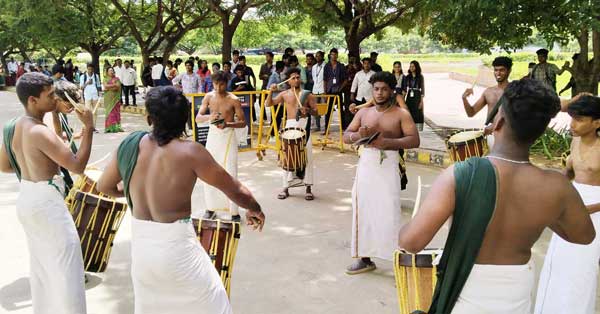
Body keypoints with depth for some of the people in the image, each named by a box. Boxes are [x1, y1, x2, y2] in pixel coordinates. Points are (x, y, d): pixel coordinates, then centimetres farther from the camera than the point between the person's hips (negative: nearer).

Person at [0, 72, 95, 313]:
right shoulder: (41, 133, -23)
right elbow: (78, 166, -23)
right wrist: (88, 127, -21)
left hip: (26, 199, 9)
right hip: (46, 203, -9)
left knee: (40, 265, 21)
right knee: (66, 271, 1)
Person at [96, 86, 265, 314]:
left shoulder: (130, 144, -4)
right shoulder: (190, 152, -17)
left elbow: (104, 187, 12)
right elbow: (234, 190, -9)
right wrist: (255, 209, 10)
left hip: (140, 245, 5)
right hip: (175, 247, -5)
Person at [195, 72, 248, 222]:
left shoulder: (233, 100, -9)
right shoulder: (209, 97, 1)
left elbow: (243, 122, -7)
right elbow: (197, 118, -2)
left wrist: (228, 124, -25)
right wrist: (209, 117, -23)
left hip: (228, 137, -4)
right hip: (212, 135, 4)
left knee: (230, 173, -7)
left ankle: (234, 211, -1)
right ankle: (211, 208, 20)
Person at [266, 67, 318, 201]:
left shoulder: (307, 94, 6)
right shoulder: (284, 94, 9)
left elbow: (315, 110, 4)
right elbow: (268, 104, 8)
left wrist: (308, 110, -17)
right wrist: (271, 92, -7)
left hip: (304, 125, -1)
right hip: (290, 125, 1)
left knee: (307, 156, -3)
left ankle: (308, 187, 5)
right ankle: (286, 187, 11)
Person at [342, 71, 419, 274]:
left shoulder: (401, 114, 1)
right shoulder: (364, 113, 13)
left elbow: (414, 140, -8)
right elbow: (345, 137, 12)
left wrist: (388, 142, -21)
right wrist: (358, 135, -10)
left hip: (388, 165, -4)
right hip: (366, 164, 4)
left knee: (389, 213, -8)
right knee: (363, 211, 8)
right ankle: (365, 258, 21)